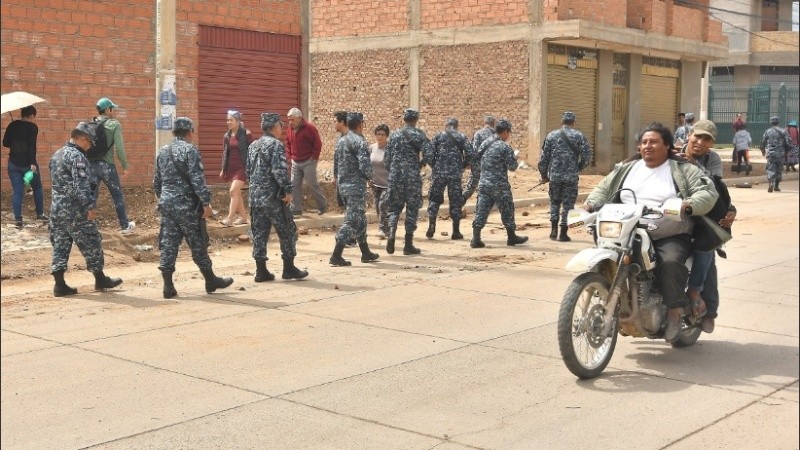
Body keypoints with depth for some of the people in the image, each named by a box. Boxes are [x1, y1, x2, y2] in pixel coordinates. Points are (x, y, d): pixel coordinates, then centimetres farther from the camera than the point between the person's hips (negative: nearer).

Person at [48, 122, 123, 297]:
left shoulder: (56, 155, 15)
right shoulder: (77, 157, -15)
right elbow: (81, 185, -22)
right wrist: (90, 207, -19)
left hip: (56, 209, 9)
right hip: (75, 211, -9)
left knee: (60, 245, 8)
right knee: (91, 244, 4)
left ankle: (59, 284, 7)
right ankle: (100, 279, 14)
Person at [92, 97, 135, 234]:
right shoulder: (115, 125, -6)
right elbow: (119, 148, -13)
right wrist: (125, 166, -5)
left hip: (91, 165, 4)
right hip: (106, 165, -4)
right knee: (118, 196, 11)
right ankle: (125, 226, 21)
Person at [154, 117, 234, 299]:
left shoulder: (162, 152, 13)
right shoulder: (190, 150, -9)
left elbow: (157, 182, 19)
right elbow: (197, 179, -16)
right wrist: (206, 202, -14)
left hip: (166, 204, 6)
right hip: (186, 205, -6)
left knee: (168, 243, 5)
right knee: (198, 244, 4)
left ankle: (168, 286, 1)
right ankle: (211, 280, 15)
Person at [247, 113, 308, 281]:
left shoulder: (253, 145, 13)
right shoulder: (276, 144, -12)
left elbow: (248, 170, 18)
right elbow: (280, 171, -22)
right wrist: (288, 190, -16)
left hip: (255, 196, 8)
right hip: (273, 197, -7)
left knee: (259, 233, 9)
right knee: (287, 232, 4)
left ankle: (261, 271, 9)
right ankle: (289, 269, 7)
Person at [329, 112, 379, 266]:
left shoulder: (341, 141, 11)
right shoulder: (359, 142, -14)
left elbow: (335, 165, 16)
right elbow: (365, 166, -21)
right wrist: (369, 176, -2)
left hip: (342, 185, 9)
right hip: (356, 186, -9)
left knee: (360, 219, 18)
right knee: (351, 220, -6)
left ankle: (366, 253, 26)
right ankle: (336, 256, -11)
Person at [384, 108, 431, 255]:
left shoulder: (394, 135, 7)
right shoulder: (419, 135, -2)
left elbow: (386, 158, 7)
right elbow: (429, 154, -13)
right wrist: (420, 164, 6)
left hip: (395, 177, 3)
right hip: (413, 177, -3)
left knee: (394, 207, 14)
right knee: (412, 209, 6)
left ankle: (391, 232, -13)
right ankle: (408, 244, 7)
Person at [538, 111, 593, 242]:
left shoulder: (551, 135, 4)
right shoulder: (579, 136, 0)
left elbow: (544, 157, 5)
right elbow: (587, 156, -6)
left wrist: (543, 174, 15)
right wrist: (578, 168, 11)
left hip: (554, 176, 2)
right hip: (571, 177, -2)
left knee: (555, 202, 18)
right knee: (568, 204, 6)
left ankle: (554, 230, 10)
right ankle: (563, 233, 5)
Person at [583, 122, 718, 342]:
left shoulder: (683, 170, 7)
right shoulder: (625, 169, 19)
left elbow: (708, 192, -2)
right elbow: (603, 189, 19)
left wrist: (689, 205, -23)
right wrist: (591, 204, -3)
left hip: (670, 237, -4)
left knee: (671, 261, -33)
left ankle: (674, 310, -18)